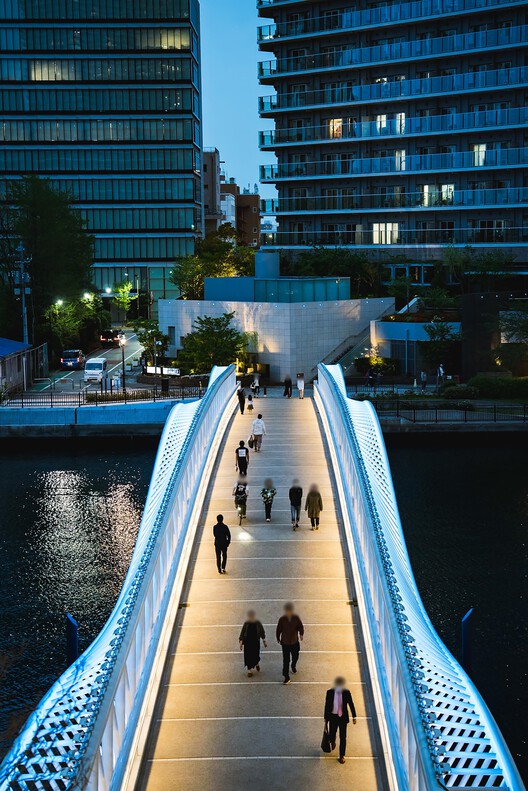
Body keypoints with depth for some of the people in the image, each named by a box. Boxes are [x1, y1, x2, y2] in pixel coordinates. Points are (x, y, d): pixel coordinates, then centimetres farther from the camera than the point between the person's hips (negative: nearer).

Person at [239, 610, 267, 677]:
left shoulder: (258, 624, -9)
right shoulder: (246, 624, -9)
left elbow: (262, 632, 3)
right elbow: (242, 634, -2)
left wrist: (264, 641, 8)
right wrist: (241, 643, -3)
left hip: (256, 642, 0)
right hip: (247, 643, 0)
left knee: (256, 655, 4)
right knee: (248, 656, 5)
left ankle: (257, 664, 41)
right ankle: (250, 670, 22)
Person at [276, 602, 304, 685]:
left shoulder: (296, 618, -12)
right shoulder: (282, 619, -14)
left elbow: (301, 627, -3)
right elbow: (278, 629, -2)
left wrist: (301, 634, -20)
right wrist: (278, 638, 7)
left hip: (295, 641, 2)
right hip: (285, 642, -2)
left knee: (295, 657, 22)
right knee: (286, 660, -3)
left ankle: (293, 666, 55)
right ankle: (286, 677, 3)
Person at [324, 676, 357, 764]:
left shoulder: (346, 692, -12)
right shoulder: (330, 693, -13)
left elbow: (351, 704, -1)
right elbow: (327, 705, -3)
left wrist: (354, 717, 4)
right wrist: (326, 718, 2)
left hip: (343, 717, 0)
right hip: (333, 717, 0)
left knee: (343, 737, 5)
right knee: (331, 735, 11)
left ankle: (342, 755, 21)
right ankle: (333, 742, 48)